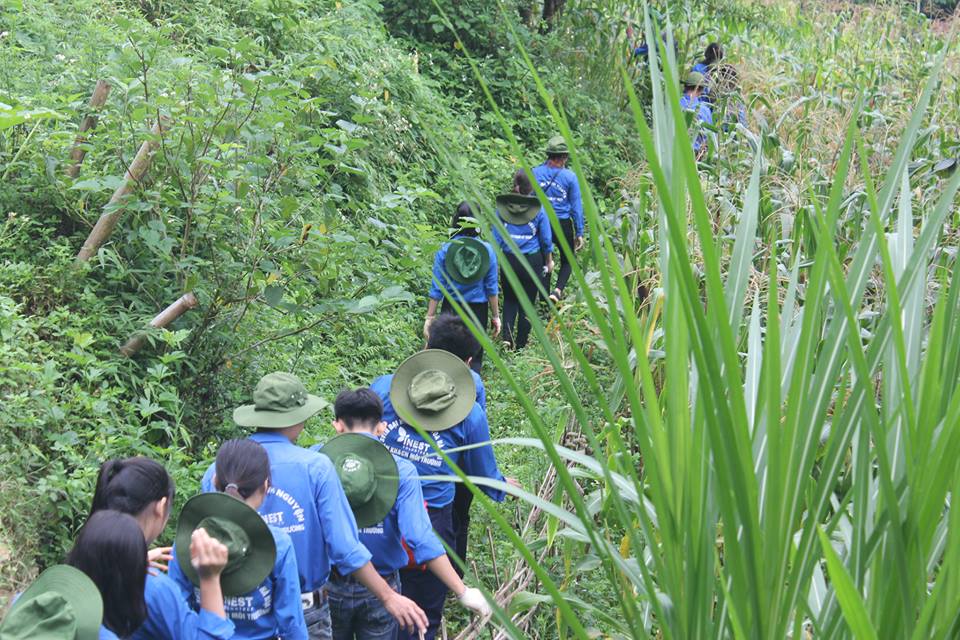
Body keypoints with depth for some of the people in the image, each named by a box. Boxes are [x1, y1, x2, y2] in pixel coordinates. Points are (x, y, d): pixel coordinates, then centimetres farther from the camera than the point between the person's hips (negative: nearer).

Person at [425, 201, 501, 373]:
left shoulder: (445, 250, -9)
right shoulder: (487, 250, -8)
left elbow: (437, 288, -7)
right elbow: (492, 288, -3)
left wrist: (430, 317, 0)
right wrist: (495, 316, 7)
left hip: (451, 309, 0)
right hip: (478, 310, 0)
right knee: (474, 359, 11)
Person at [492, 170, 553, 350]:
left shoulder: (502, 207, -5)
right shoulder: (538, 208, -9)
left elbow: (496, 237, -1)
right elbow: (546, 240, -2)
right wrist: (549, 261, 13)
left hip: (509, 260, 2)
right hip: (532, 261, -2)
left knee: (509, 300, 18)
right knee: (527, 303, 10)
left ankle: (507, 337, -1)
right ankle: (520, 345, 16)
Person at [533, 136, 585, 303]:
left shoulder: (535, 173, -3)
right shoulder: (570, 176, -8)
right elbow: (576, 206, -4)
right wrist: (579, 233, 2)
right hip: (563, 225, -2)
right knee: (567, 261, 15)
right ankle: (558, 290, -8)